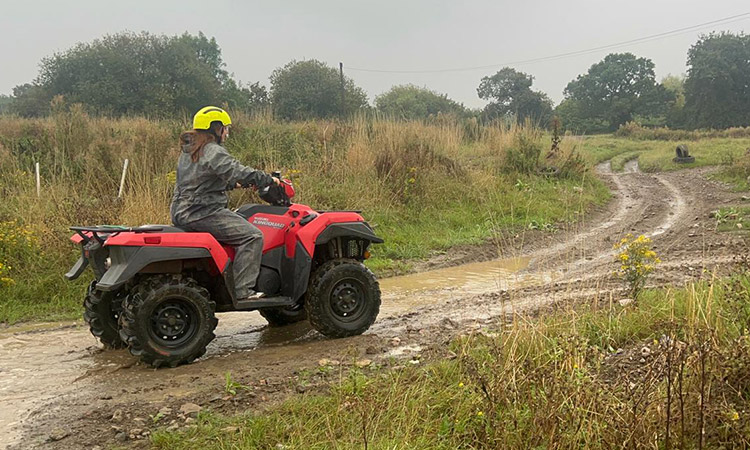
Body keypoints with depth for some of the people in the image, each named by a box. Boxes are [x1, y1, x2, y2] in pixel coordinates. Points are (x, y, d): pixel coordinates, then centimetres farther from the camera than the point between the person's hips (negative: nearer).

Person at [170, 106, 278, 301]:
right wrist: (268, 179, -10)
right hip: (204, 213, -11)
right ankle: (242, 290, -15)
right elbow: (237, 172, -22)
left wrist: (234, 184, 24)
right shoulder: (213, 151, -13)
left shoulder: (188, 152, 18)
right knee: (252, 236, -12)